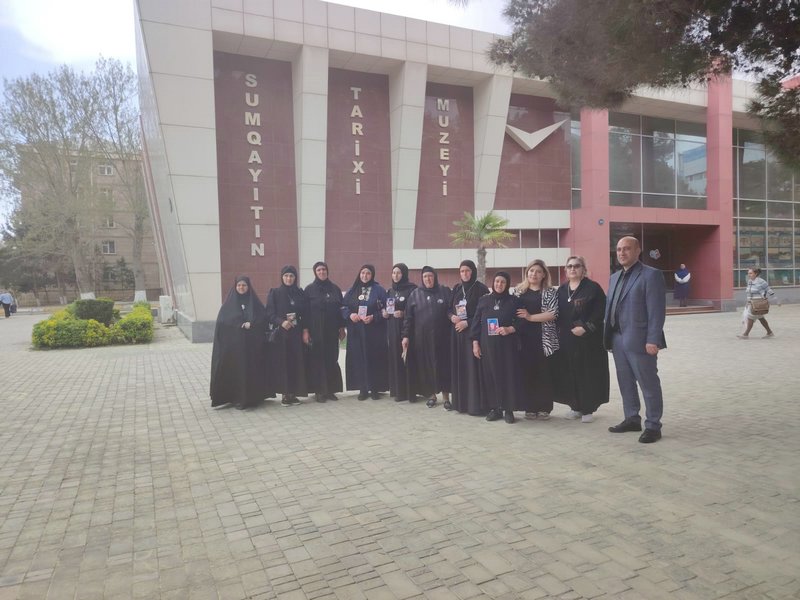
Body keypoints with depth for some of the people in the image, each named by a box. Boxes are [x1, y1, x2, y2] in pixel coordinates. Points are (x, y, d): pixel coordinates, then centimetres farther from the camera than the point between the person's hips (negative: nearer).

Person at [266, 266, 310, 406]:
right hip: (280, 333, -3)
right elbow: (270, 313, -4)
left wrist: (305, 330, -3)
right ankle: (285, 394, 5)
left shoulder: (300, 293, 10)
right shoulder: (274, 292, 1)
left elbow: (305, 313, 8)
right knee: (282, 363, -3)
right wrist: (281, 322, -21)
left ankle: (293, 393, 10)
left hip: (296, 333, 3)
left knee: (296, 363, 1)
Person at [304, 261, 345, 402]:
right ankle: (318, 391, 8)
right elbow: (305, 311, -3)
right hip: (316, 331, -3)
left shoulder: (335, 288, 8)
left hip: (332, 330, 3)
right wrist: (305, 330, -9)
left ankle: (331, 389, 13)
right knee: (317, 360, 0)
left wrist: (342, 328, 6)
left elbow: (340, 309, 10)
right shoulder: (309, 289, 0)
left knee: (332, 359, 5)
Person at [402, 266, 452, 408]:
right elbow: (408, 316, 3)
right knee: (426, 365, 6)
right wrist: (406, 335, -2)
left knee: (443, 364, 3)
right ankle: (431, 394, 19)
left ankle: (446, 395, 15)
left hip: (441, 336, -1)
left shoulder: (445, 291, 4)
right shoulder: (415, 294, 5)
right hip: (421, 337, 1)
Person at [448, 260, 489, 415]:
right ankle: (460, 401, 15)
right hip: (456, 332, 5)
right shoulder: (456, 288, 12)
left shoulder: (481, 289, -5)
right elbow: (449, 308, 15)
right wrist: (452, 316, -7)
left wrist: (467, 322, -16)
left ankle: (476, 404, -1)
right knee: (458, 367, 7)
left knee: (473, 367, -6)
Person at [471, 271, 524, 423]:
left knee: (508, 376, -2)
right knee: (491, 376, 4)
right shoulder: (483, 301, 9)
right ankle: (495, 408, 13)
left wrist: (509, 329, -17)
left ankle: (508, 409, 7)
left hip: (507, 345, -2)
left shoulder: (514, 301, 3)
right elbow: (476, 323, 8)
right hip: (488, 345, 2)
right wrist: (475, 343, 1)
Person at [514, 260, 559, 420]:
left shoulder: (549, 292, 4)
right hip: (523, 339, 2)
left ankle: (544, 408, 11)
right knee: (527, 373, 2)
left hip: (543, 339, -2)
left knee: (544, 374, 1)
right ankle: (530, 407, 12)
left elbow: (552, 314, -8)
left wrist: (530, 317, -12)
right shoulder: (518, 290, 12)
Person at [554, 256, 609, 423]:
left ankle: (588, 409, 10)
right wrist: (569, 329, 0)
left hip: (589, 339, -5)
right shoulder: (562, 290, 11)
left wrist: (585, 327, -18)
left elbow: (600, 311, -12)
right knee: (570, 374, 6)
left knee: (588, 374, 0)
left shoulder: (593, 288, -5)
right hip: (566, 339, 5)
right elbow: (557, 314, 12)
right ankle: (575, 406, 18)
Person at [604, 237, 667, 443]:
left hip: (639, 340, -7)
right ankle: (632, 419, 27)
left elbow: (657, 310, -13)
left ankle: (653, 426, 11)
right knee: (626, 383, 15)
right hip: (618, 339, 8)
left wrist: (653, 340, -19)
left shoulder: (651, 275, -7)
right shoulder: (615, 277, 17)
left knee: (649, 384, 2)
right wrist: (608, 336, 10)